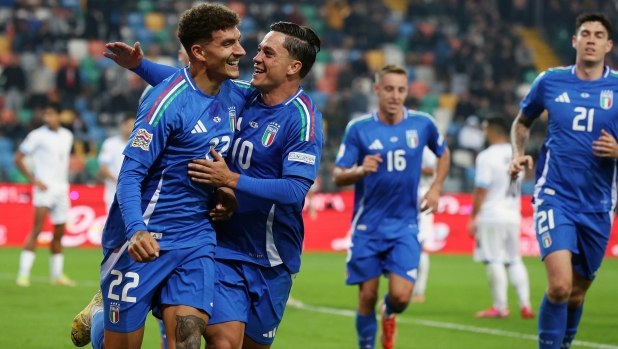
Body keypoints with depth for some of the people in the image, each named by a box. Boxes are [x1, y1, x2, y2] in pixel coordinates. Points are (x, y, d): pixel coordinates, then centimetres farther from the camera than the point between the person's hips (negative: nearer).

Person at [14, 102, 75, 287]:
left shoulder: (67, 136, 11)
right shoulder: (37, 135, -7)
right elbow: (18, 159, -6)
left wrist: (64, 181, 15)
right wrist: (34, 180, -14)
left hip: (61, 188, 6)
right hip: (44, 187, -6)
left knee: (59, 232, 10)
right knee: (37, 228, -16)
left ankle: (57, 275, 21)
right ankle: (24, 274, -16)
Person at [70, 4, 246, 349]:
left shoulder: (231, 99, 6)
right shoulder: (168, 100, -15)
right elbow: (131, 174, -18)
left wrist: (222, 189, 2)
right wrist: (136, 231, -35)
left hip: (196, 239, 6)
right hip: (146, 240, -6)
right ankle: (99, 314, 33)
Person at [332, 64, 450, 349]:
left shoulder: (422, 124, -1)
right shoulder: (358, 128, -6)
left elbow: (443, 153, 19)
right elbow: (338, 176, -5)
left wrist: (436, 188, 6)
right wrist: (360, 170, -26)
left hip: (405, 226, 1)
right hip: (368, 226, 0)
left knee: (401, 295, -10)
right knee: (367, 297, 0)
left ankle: (389, 314, 26)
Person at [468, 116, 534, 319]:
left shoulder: (487, 157, -12)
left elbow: (481, 190, -13)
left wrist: (473, 218, -7)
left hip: (491, 216, -7)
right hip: (513, 215, 7)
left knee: (494, 261, -2)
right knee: (514, 260, 13)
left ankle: (500, 307, -2)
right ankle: (525, 304, 6)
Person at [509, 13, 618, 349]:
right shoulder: (550, 81, 2)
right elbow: (521, 122, 19)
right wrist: (518, 154, 1)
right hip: (555, 197, -2)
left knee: (577, 292, 12)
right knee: (560, 284, -21)